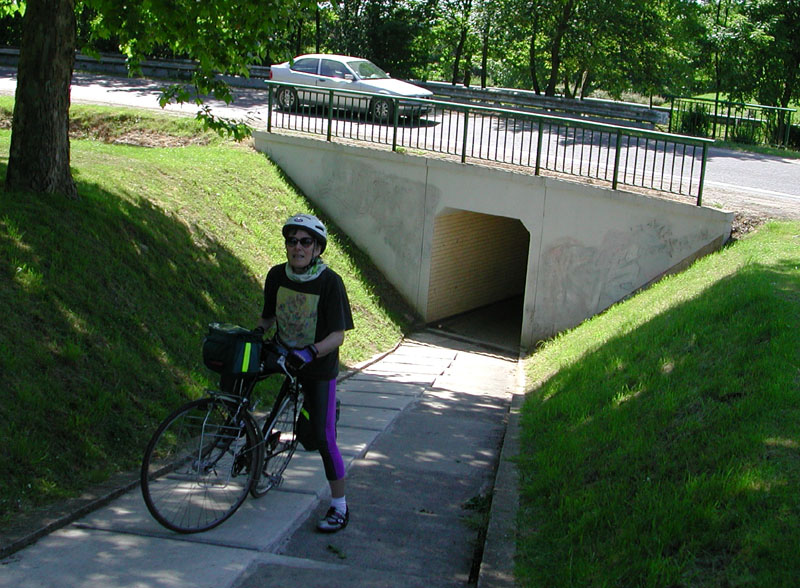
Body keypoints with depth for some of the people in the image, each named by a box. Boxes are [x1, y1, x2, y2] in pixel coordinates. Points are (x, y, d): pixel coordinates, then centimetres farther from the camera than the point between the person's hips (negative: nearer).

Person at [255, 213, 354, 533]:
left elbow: (337, 335, -21)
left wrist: (311, 351, -38)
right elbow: (268, 317, 10)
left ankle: (339, 507, 7)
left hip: (319, 366, -5)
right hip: (283, 359, 5)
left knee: (323, 438, -8)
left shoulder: (329, 282, -18)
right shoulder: (277, 276, -5)